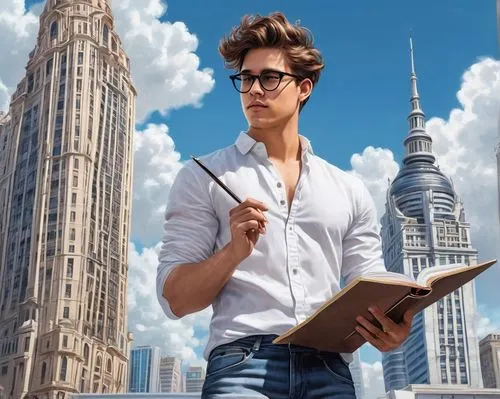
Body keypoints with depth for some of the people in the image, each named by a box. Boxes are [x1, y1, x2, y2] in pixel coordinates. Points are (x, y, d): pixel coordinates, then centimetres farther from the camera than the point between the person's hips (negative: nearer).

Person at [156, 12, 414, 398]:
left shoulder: (349, 191, 19)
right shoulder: (204, 178, 11)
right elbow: (175, 300, 5)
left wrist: (390, 329, -8)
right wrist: (234, 251, -13)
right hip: (243, 359, -2)